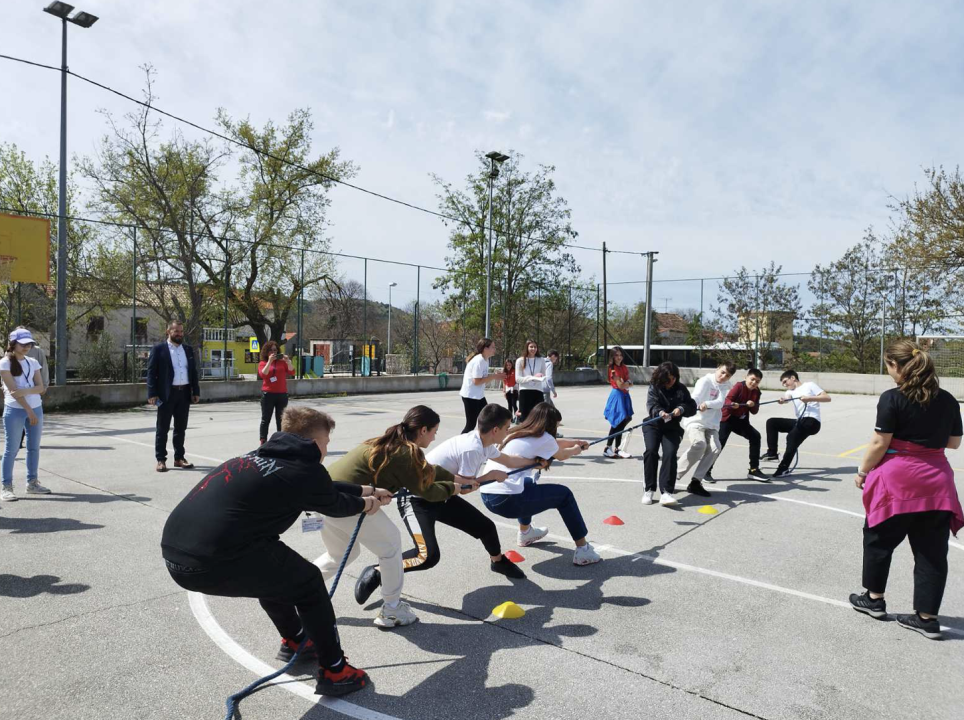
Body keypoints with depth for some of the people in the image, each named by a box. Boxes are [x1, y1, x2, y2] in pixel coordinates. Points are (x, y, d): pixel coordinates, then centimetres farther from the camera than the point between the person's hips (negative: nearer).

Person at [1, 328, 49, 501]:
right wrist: (28, 410, -15)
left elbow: (41, 388, 2)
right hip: (15, 410, -5)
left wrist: (25, 391, -19)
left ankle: (32, 483, 18)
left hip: (36, 409, 5)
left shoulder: (33, 362, 10)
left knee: (34, 447, 9)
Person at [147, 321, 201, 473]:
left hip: (184, 393, 5)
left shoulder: (188, 349, 12)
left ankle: (179, 458, 19)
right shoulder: (158, 349, -2)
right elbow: (151, 372, -6)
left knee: (181, 428, 10)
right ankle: (161, 460, 8)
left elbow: (193, 371, 13)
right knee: (162, 429, 3)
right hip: (166, 394, -4)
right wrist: (152, 394, -14)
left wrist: (196, 391, 6)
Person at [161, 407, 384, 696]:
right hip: (211, 563, -9)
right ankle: (334, 671, 23)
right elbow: (334, 505, 15)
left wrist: (368, 491, 41)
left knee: (273, 567, 31)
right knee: (308, 582, 12)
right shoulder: (305, 470, -5)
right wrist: (365, 505, 36)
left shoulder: (262, 457, 19)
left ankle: (295, 641, 49)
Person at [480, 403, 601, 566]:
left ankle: (525, 533, 49)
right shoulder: (543, 438, -4)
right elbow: (561, 455, 19)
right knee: (564, 495, 9)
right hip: (506, 499, -8)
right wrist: (576, 450, 39)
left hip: (487, 496, 8)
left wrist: (575, 442, 46)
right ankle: (583, 550, 14)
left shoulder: (517, 433, 17)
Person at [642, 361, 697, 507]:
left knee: (670, 454, -21)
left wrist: (682, 409, -22)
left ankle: (666, 492, -25)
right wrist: (660, 412, -42)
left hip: (672, 428, 1)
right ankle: (649, 490, -12)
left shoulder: (681, 389, 4)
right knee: (651, 451, -22)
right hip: (653, 425, -1)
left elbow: (692, 408, 0)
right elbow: (652, 405, -19)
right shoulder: (654, 387, -2)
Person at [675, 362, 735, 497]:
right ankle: (674, 477, -17)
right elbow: (694, 399, -21)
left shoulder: (725, 386, 8)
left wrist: (707, 404, -34)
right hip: (695, 421, -5)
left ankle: (695, 482, -9)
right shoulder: (705, 381, -7)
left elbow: (720, 402, -12)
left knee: (715, 449, -16)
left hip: (711, 425, 5)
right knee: (699, 444, -28)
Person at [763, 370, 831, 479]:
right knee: (771, 422, 0)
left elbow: (827, 398, -4)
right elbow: (786, 398, -3)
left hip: (812, 421, -7)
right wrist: (782, 400, -28)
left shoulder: (809, 385, 6)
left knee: (792, 436, -27)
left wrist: (809, 398, -17)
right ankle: (772, 452, -1)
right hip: (800, 422, 7)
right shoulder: (791, 391, 22)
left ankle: (784, 468, -22)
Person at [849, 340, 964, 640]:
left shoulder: (892, 398, -13)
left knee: (879, 538, 14)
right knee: (932, 549, 10)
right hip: (936, 481, 5)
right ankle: (927, 617, 15)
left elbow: (879, 444, -13)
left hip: (897, 480, -5)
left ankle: (874, 598, 26)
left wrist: (862, 471, -1)